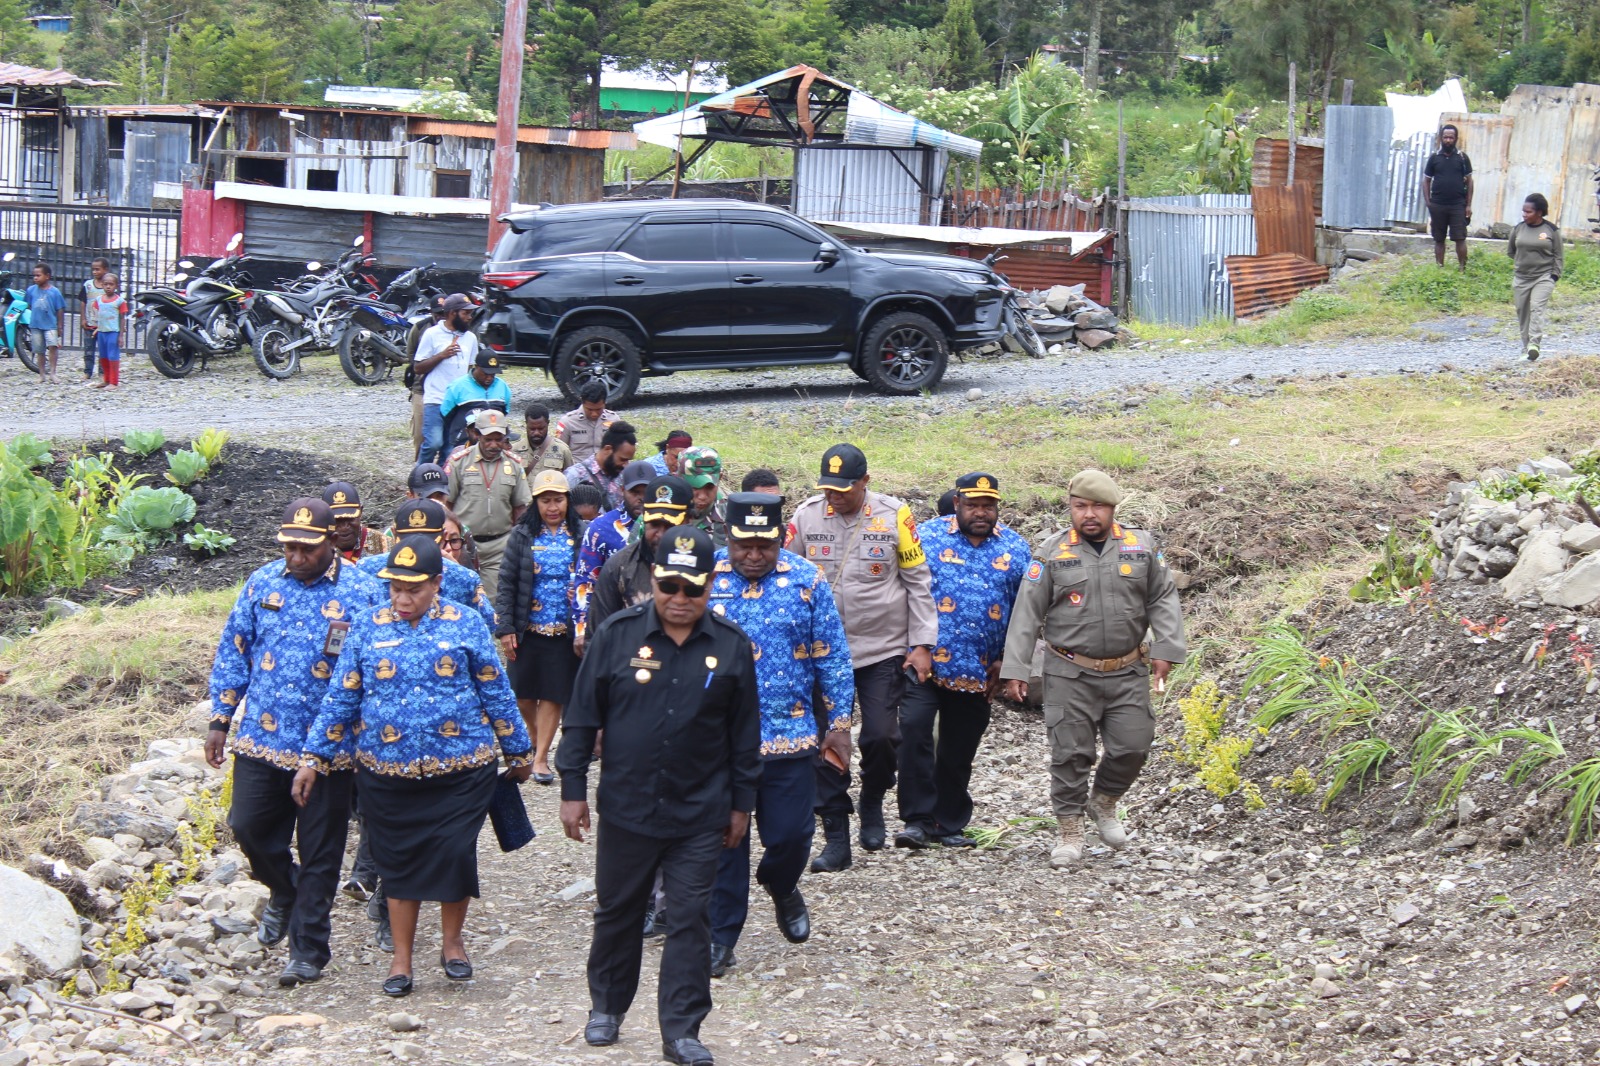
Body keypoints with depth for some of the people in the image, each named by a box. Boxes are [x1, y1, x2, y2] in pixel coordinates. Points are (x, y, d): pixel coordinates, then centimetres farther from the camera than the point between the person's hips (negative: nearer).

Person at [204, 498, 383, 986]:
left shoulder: (362, 593, -7)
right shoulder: (262, 584, 4)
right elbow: (233, 653, 11)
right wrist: (220, 721, 8)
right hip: (261, 739, 3)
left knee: (319, 852, 4)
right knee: (249, 826, 4)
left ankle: (308, 950, 15)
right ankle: (285, 892, 35)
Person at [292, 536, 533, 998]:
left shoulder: (465, 624, 0)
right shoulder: (368, 627, 3)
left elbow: (496, 693, 7)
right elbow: (341, 699, 6)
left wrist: (517, 751, 12)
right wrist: (313, 758, 3)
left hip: (460, 770, -1)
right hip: (388, 774, 1)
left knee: (455, 854, -4)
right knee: (399, 862, 8)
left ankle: (451, 942, 20)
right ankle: (401, 958, 20)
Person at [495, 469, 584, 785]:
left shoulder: (580, 536, 1)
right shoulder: (522, 536, 1)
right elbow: (507, 584, 1)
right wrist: (505, 628, -5)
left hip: (565, 630, -1)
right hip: (528, 629, 1)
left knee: (554, 694, -1)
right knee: (524, 694, 6)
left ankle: (541, 757, 5)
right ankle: (536, 744, 29)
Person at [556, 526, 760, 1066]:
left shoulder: (731, 645, -1)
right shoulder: (617, 635, -5)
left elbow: (744, 732, 7)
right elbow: (582, 716, 1)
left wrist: (741, 802, 8)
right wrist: (573, 789, -1)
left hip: (700, 816, 0)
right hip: (625, 808, 0)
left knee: (690, 920, 2)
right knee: (617, 912, 14)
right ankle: (606, 1007, 33)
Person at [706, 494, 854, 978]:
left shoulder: (806, 582, -1)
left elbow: (832, 658, 4)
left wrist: (839, 723, 2)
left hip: (790, 735, 0)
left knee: (791, 833, 3)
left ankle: (781, 887, 36)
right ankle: (720, 934, 16)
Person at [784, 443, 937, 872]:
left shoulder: (894, 516, -6)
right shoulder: (805, 516, -1)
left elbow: (918, 582, 0)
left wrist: (922, 644, -2)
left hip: (884, 650, -1)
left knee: (881, 736, -5)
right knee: (825, 743, 0)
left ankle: (872, 803, 26)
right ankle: (836, 839, 8)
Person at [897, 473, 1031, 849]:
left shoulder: (1015, 549, 7)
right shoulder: (926, 536, -1)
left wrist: (1007, 659, 4)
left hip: (979, 672, 3)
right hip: (925, 662, -3)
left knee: (959, 751, 10)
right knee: (914, 732, -19)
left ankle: (948, 823, 23)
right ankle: (918, 819, -12)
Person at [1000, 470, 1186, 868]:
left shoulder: (1142, 548, 5)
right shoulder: (1053, 553, 0)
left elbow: (1163, 600, 9)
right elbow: (1027, 613, -1)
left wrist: (1166, 649, -4)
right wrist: (1015, 669, -5)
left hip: (1127, 674, 2)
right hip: (1069, 675, -2)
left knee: (1132, 746, -2)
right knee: (1070, 753, -3)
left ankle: (1103, 803, 26)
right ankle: (1070, 832, 8)